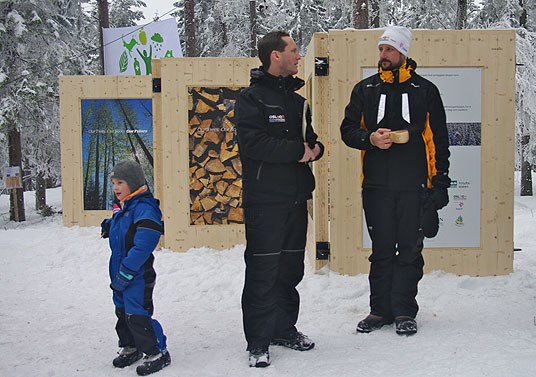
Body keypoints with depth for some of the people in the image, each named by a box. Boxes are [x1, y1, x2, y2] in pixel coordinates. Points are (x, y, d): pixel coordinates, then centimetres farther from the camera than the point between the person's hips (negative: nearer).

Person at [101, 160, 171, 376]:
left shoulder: (144, 208, -20)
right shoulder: (121, 208, 11)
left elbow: (142, 246, -25)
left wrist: (125, 272, -25)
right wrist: (109, 226, 7)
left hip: (138, 275, -10)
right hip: (120, 272, 10)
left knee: (137, 314, -10)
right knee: (122, 311, 18)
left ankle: (157, 352, 4)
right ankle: (130, 347, 35)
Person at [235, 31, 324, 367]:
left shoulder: (296, 99, 17)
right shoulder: (252, 97, -6)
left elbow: (308, 137, 24)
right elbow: (251, 142, -19)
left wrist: (316, 147, 0)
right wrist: (297, 150, -15)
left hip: (296, 198, 7)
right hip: (265, 200, -7)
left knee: (291, 268, 13)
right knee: (263, 270, -3)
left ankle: (284, 329, 27)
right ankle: (258, 342, 5)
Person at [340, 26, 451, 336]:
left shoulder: (425, 90, 6)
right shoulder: (365, 89, 10)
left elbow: (440, 139, 7)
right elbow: (348, 129, 11)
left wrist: (440, 182, 2)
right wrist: (370, 138, -11)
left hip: (414, 185, -1)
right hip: (376, 185, 1)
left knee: (410, 250, 3)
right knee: (382, 250, 7)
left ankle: (404, 311, 13)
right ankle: (381, 309, 16)